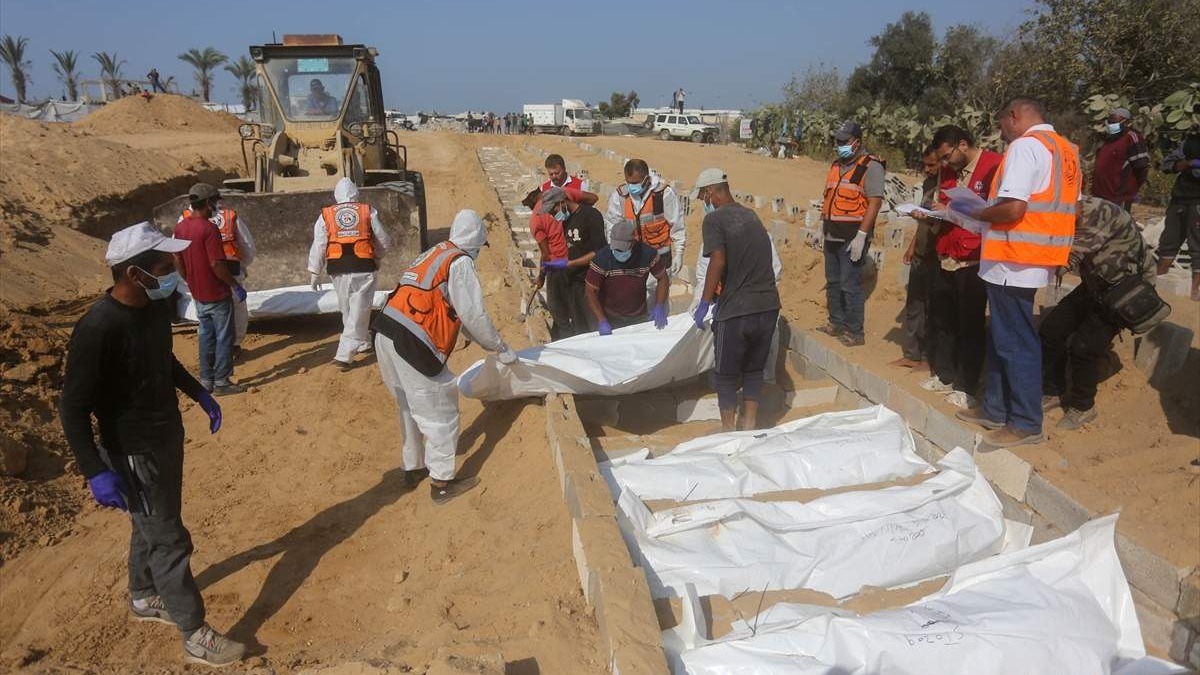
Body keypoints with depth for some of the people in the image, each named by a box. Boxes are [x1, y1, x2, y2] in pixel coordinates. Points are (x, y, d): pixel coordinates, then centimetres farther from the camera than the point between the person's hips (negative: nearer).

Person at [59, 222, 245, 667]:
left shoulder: (158, 304, -5)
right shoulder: (98, 329, -29)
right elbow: (72, 408, -23)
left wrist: (199, 394, 17)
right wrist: (97, 472, -25)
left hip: (169, 435, 8)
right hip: (134, 453, -8)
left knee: (151, 526, 26)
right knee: (169, 540, 3)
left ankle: (143, 598, 49)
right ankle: (195, 636, 18)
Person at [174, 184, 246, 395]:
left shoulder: (181, 227, 3)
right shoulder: (208, 228, -20)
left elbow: (178, 260, 9)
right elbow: (216, 264, -23)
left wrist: (190, 283, 20)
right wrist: (235, 285, -13)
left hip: (198, 294, 7)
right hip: (217, 294, -7)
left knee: (206, 335, 17)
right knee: (224, 337, 3)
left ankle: (206, 380, 22)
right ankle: (221, 382, 8)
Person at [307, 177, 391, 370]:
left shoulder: (326, 215, 5)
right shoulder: (369, 211, 2)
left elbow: (318, 247, 3)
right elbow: (384, 242, 6)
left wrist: (314, 273, 11)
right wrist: (376, 255, 26)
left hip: (339, 270, 2)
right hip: (365, 268, -2)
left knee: (348, 311, 21)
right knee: (359, 313, 0)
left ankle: (363, 343, 34)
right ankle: (344, 356, -6)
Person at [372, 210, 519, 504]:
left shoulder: (434, 254, 21)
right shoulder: (460, 262, -5)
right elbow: (474, 315, -8)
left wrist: (484, 342, 31)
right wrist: (501, 349, 5)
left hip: (386, 336, 9)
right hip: (412, 343, -9)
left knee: (411, 406, 23)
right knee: (439, 410, 4)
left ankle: (413, 467, 37)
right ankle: (441, 483, 12)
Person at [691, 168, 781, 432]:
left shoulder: (714, 219, -7)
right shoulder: (751, 216, 15)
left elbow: (718, 261, -19)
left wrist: (705, 302, -11)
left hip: (737, 310, -6)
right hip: (769, 305, 6)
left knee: (727, 373, 10)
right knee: (754, 368, 20)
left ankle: (728, 430, 17)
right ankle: (750, 423, 28)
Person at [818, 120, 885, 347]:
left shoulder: (871, 166, -10)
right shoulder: (836, 165, 14)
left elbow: (874, 202, -16)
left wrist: (861, 236, -20)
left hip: (853, 237, -8)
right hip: (833, 236, 8)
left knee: (850, 285, -6)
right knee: (832, 282, 14)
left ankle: (855, 332, 3)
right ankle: (836, 324, 27)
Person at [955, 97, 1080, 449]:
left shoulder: (1025, 146, -13)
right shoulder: (1066, 150, 15)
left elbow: (1012, 208, -23)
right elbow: (1058, 206, 17)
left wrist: (975, 213, -5)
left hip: (1013, 262, -9)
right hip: (1039, 259, 9)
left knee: (1016, 342, -1)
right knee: (1001, 336, 17)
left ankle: (1026, 424, 7)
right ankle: (996, 408, 26)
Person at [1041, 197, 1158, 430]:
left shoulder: (1098, 212, -31)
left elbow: (1067, 260, -35)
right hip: (1095, 284, 7)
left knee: (1084, 345, -14)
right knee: (1050, 330, 0)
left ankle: (1083, 406, 8)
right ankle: (1053, 392, 17)